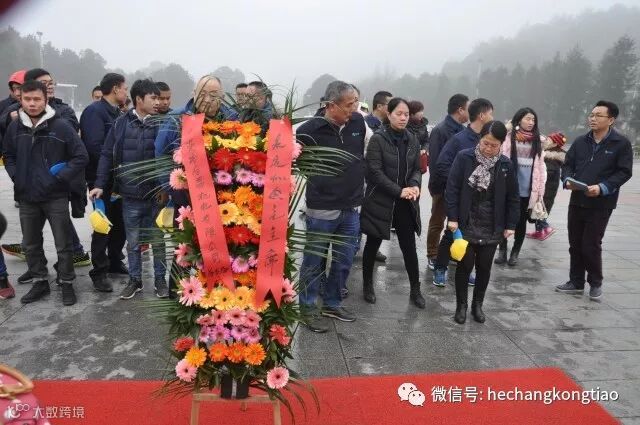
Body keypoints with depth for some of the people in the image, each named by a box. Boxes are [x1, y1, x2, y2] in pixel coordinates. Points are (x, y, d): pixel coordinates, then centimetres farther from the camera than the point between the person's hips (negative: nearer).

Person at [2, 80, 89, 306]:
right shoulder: (15, 127, 3)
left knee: (63, 244, 5)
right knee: (31, 244, 15)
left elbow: (81, 156, -9)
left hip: (55, 197, -4)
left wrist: (61, 179, -12)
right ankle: (39, 282, 31)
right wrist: (17, 178, 2)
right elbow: (8, 156, 17)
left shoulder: (61, 125, -10)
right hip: (27, 198, 5)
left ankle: (66, 283, 20)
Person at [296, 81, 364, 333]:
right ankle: (308, 308, 25)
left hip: (351, 208, 5)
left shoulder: (358, 122, 1)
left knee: (344, 261, 15)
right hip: (321, 209, -5)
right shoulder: (310, 129, -15)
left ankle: (332, 303, 33)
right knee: (314, 261, 7)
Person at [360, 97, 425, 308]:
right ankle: (367, 285, 28)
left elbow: (417, 169, 10)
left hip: (405, 203, 4)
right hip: (379, 201, -4)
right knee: (373, 245, 11)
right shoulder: (378, 139, -10)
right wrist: (399, 190, -21)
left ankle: (415, 290, 21)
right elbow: (374, 171, -16)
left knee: (409, 247, 7)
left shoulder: (412, 140, 6)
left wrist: (414, 185, -12)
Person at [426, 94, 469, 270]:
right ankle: (433, 257, 18)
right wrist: (435, 186, -19)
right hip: (443, 186, -7)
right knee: (437, 223, 6)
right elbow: (434, 160, -17)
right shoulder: (440, 130, -15)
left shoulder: (462, 130, 7)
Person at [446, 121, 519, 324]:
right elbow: (452, 189, -8)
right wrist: (452, 217, -12)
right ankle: (461, 305, 22)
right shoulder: (464, 157, -9)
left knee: (484, 267, 12)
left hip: (492, 228, 2)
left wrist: (510, 225, 3)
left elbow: (513, 198, 5)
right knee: (465, 265, 5)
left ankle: (477, 304, 30)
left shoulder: (506, 165, -2)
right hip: (466, 224, -2)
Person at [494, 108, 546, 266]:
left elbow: (541, 166, 7)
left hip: (527, 189, 3)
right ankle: (502, 251, 20)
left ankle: (515, 253, 24)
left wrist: (540, 189, 2)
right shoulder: (509, 137, -2)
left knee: (521, 222, 11)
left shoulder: (538, 140, 7)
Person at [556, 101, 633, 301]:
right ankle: (576, 282, 24)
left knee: (591, 245, -2)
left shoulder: (621, 143, -4)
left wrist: (602, 188, -21)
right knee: (575, 244, 10)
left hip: (601, 204, -5)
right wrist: (567, 180, -9)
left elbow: (624, 172, -8)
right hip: (577, 201, 5)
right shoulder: (580, 141, 9)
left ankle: (595, 283, 20)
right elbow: (568, 164, 12)